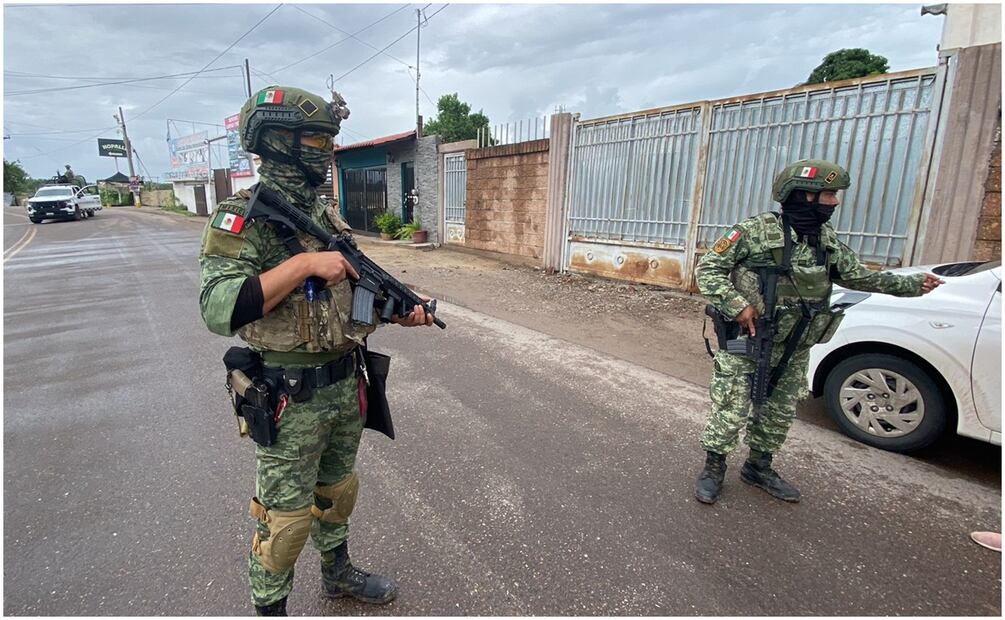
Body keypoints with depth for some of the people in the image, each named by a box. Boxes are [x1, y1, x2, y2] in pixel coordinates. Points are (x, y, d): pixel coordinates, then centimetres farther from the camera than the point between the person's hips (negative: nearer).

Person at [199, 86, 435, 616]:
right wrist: (303, 263, -29)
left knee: (338, 492, 25)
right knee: (285, 519, 10)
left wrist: (402, 312, -4)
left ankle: (338, 574, 49)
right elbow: (218, 308, -27)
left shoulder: (329, 219, 6)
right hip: (289, 398, -7)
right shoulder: (244, 218, -15)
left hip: (345, 386, 7)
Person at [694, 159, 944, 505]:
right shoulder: (756, 231, -15)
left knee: (780, 412, 17)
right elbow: (708, 269, -14)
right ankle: (713, 469, 16)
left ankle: (759, 467, 36)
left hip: (793, 351, 7)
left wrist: (911, 284, 17)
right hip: (746, 344, -7)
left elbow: (857, 276, 19)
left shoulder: (827, 241, 6)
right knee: (731, 411, -3)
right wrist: (737, 305, -23)